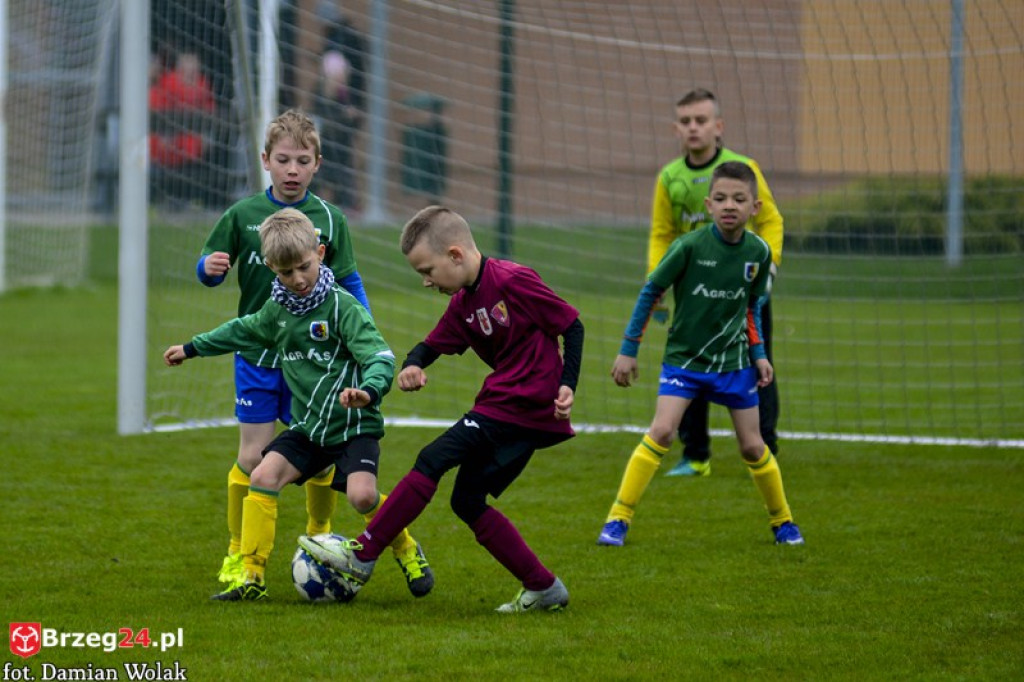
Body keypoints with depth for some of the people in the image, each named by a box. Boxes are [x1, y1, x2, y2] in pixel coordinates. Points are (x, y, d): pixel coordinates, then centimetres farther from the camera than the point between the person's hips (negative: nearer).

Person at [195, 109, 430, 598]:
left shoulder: (329, 220, 1)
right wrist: (210, 267, -18)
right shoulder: (242, 216, -2)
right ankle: (238, 554, 12)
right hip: (257, 354, -1)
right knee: (253, 457, -3)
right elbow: (210, 269, 5)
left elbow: (348, 282, 8)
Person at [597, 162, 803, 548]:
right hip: (684, 357, -3)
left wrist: (758, 353, 10)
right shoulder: (690, 246, -17)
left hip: (734, 362, 3)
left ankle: (783, 521, 26)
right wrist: (628, 349, -5)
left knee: (752, 445, 7)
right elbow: (651, 291, -7)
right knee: (662, 432, -18)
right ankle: (618, 519, -11)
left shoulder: (758, 252, -5)